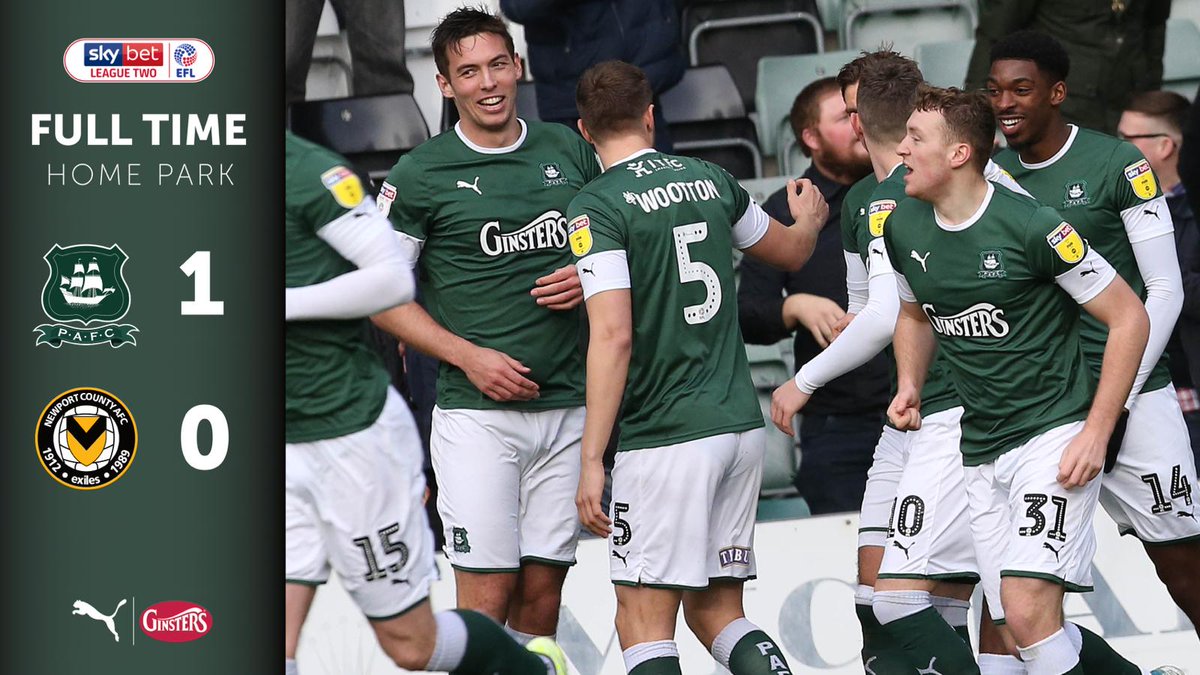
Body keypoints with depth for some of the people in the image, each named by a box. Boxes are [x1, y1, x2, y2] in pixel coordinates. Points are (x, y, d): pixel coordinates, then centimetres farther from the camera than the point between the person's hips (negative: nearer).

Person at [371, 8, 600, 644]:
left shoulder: (570, 151, 9)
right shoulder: (419, 175, -3)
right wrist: (469, 355, -10)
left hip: (567, 406, 4)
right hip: (476, 415, -4)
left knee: (543, 590, 5)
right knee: (486, 596, -9)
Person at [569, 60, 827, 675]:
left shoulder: (596, 207, -9)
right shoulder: (711, 180, 10)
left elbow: (613, 335, -18)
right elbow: (792, 251, 29)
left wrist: (591, 460, -16)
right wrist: (809, 219, 53)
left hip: (667, 439, -6)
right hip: (741, 423, 6)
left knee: (644, 620, -3)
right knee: (715, 611, 14)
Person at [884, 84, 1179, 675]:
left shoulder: (1030, 226, -16)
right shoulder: (902, 229, 4)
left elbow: (1129, 317, -10)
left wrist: (1096, 432, -15)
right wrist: (909, 386, 7)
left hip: (1055, 436, -7)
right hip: (981, 449, 7)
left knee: (1029, 612, -22)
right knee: (1021, 626, 4)